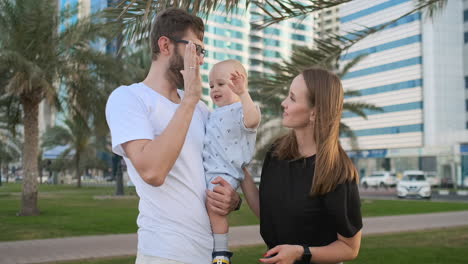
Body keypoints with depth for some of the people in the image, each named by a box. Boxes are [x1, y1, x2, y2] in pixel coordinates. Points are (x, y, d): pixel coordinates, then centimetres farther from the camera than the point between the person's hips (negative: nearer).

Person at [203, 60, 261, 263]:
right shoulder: (215, 114, 21)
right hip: (206, 170, 9)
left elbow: (252, 120, -34)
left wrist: (243, 93, -41)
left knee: (215, 206, -23)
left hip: (224, 172, -9)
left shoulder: (241, 109, -7)